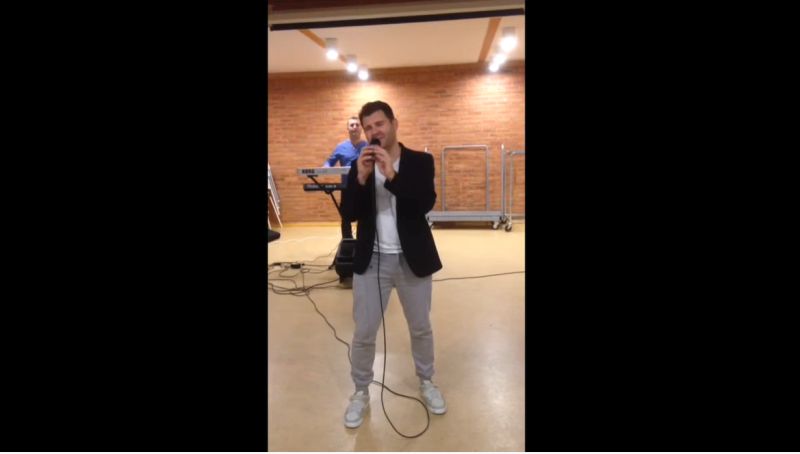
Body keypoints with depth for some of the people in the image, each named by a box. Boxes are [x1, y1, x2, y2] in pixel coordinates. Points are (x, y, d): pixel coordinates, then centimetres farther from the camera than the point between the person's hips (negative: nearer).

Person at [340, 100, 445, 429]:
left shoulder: (420, 161, -4)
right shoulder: (359, 166, 2)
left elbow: (425, 204, -18)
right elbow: (350, 213, -7)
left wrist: (392, 175, -27)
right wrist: (361, 178, -21)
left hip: (412, 259, 0)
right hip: (371, 261, 1)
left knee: (421, 328, 16)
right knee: (363, 333, 7)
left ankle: (426, 382, 40)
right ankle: (361, 392, 30)